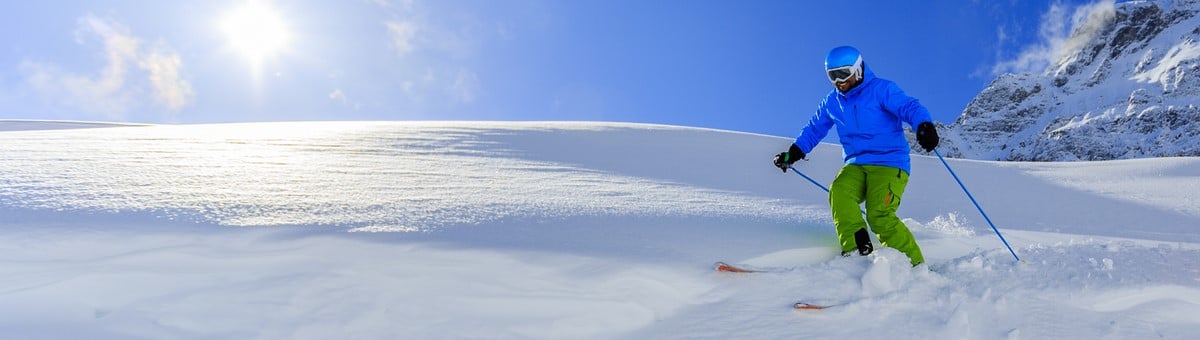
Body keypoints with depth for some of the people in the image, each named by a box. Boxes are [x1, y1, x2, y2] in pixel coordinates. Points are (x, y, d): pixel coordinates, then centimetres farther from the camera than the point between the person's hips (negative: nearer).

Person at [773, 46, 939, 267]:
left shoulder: (881, 89, -3)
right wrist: (793, 153, 19)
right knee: (839, 192, -28)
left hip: (889, 163, -5)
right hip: (855, 166, 5)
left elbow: (909, 107, -18)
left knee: (880, 215, -24)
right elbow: (814, 128, 27)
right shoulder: (832, 102, 14)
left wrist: (924, 125, -38)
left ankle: (914, 265, -11)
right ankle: (856, 251, -31)